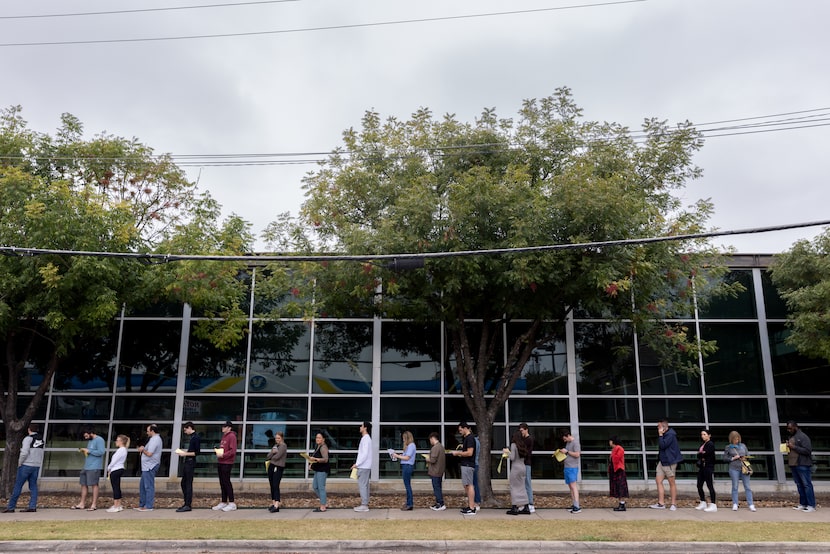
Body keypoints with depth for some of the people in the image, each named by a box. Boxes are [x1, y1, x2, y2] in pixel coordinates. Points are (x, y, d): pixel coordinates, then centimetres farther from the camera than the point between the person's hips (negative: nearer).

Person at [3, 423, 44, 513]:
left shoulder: (28, 438, -8)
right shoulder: (41, 439, 11)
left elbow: (24, 453, -16)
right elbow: (41, 454, 9)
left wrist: (19, 463, -5)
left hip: (26, 465, -6)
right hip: (36, 466, 6)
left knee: (18, 486, 1)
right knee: (33, 486, 6)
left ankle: (11, 507, 3)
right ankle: (32, 506, 0)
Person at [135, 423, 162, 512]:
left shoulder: (154, 440, -16)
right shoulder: (156, 439, 18)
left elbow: (149, 453, -22)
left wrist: (142, 450, -5)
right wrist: (143, 449, 8)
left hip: (149, 467, -11)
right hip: (147, 467, 11)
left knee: (149, 486, -6)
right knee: (142, 485, 16)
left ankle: (148, 506, -3)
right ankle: (142, 505, 22)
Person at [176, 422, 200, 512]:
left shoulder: (196, 437, -12)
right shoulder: (192, 437, 15)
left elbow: (197, 452, -17)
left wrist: (185, 453, -15)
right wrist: (183, 452, 11)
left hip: (190, 463, -10)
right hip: (186, 462, 10)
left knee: (188, 484, -6)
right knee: (183, 483, 13)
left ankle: (188, 505, -3)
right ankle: (186, 503, 21)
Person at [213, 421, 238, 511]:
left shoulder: (232, 436, -10)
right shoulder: (224, 436, 18)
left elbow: (233, 450, -18)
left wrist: (223, 455, -20)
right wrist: (217, 450, 6)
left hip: (227, 463, -9)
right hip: (220, 463, 9)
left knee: (226, 482, -8)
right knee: (222, 483, 12)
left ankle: (232, 503, -3)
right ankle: (224, 502, 19)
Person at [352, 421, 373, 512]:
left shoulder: (365, 439, -16)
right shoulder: (367, 438, 16)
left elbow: (364, 453, -22)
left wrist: (357, 464, -18)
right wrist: (357, 463, 18)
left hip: (363, 467, -10)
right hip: (365, 466, 10)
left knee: (362, 485, -8)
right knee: (365, 485, 12)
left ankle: (364, 505, -6)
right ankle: (365, 504, 16)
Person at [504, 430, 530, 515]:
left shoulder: (514, 445, -10)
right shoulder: (523, 445, 8)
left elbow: (512, 458, -14)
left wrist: (507, 452, 3)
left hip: (516, 467, -6)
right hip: (523, 467, 6)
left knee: (514, 487, 0)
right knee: (522, 487, 12)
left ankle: (514, 508, -1)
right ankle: (525, 507, 12)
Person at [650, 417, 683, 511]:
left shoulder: (670, 435, -15)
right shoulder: (664, 435, 14)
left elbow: (662, 445, -23)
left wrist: (660, 435, -17)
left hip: (669, 462, -9)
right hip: (662, 461, 9)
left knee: (672, 483, 2)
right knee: (658, 481, 2)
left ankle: (673, 504, 10)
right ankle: (661, 503, 3)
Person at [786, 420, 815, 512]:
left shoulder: (803, 437, -8)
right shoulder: (791, 437, 17)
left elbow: (807, 450, -17)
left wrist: (794, 447, -19)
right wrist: (787, 448, 8)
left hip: (803, 465, -8)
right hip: (793, 464, 8)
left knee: (807, 485, -5)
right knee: (799, 485, 10)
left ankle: (811, 506, -2)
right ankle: (803, 504, 15)